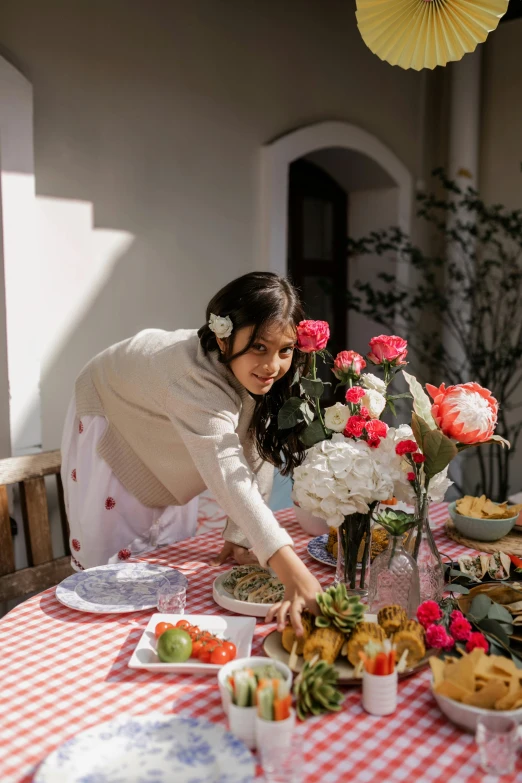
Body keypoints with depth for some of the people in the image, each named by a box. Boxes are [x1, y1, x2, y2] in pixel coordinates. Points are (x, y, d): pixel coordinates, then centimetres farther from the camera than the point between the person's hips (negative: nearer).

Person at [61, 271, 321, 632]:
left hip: (169, 444, 6)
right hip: (108, 423, -6)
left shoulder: (258, 372, -26)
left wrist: (240, 535, -22)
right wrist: (295, 575, -67)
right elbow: (228, 474, -59)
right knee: (108, 557, 0)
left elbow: (257, 452, -19)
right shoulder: (195, 376, -48)